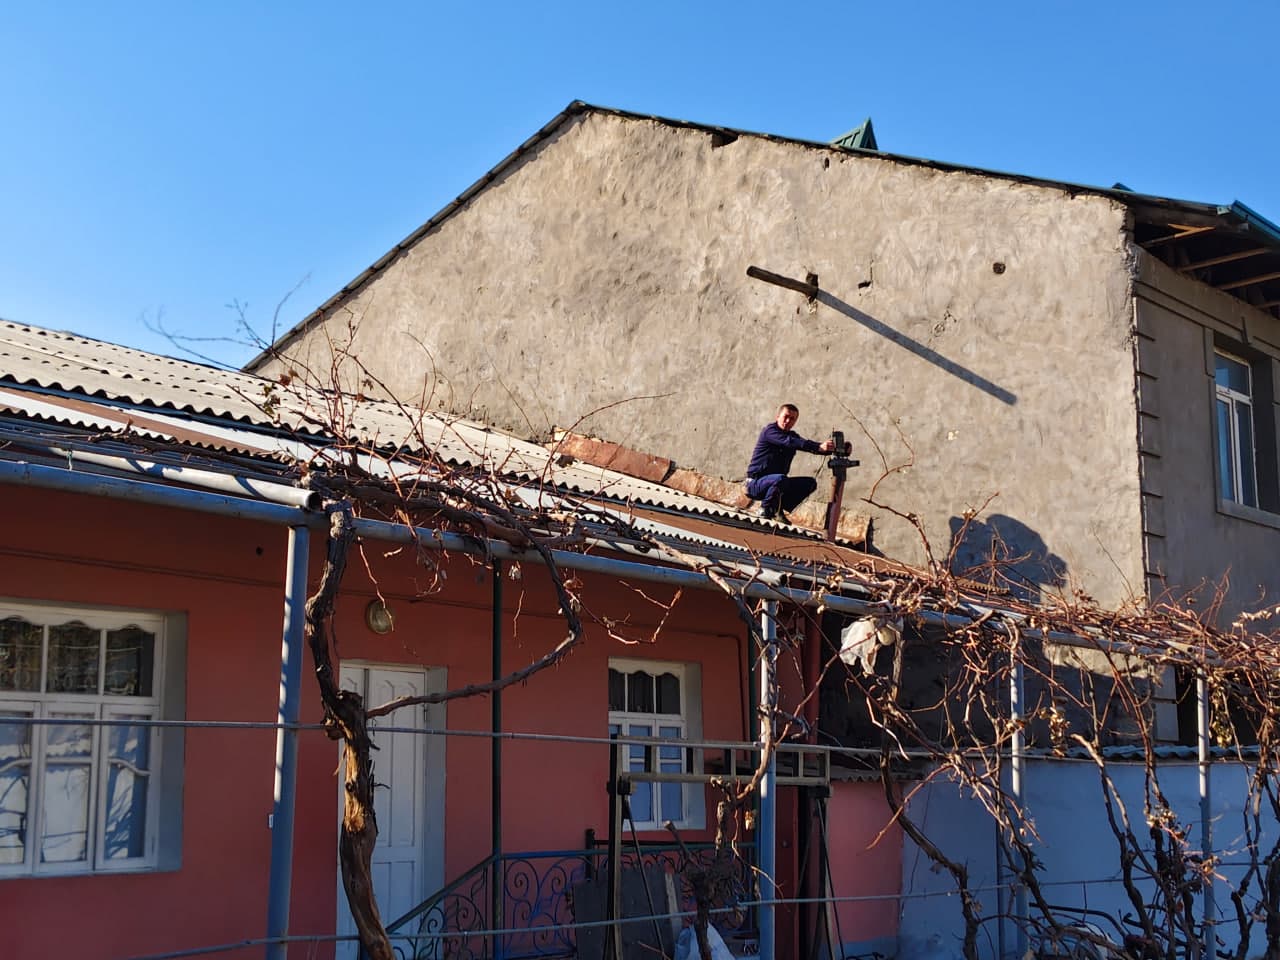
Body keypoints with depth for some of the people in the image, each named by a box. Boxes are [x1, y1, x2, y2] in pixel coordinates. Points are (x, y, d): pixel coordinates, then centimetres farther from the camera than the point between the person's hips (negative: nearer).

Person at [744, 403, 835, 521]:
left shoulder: (792, 435, 12)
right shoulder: (770, 430, -12)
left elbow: (809, 446, -2)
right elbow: (788, 442, -30)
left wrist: (831, 448, -22)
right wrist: (819, 447, -42)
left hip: (775, 482, 8)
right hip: (756, 483, -8)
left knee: (810, 483, 1)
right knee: (780, 479, -37)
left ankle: (779, 509, 2)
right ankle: (765, 510, -13)